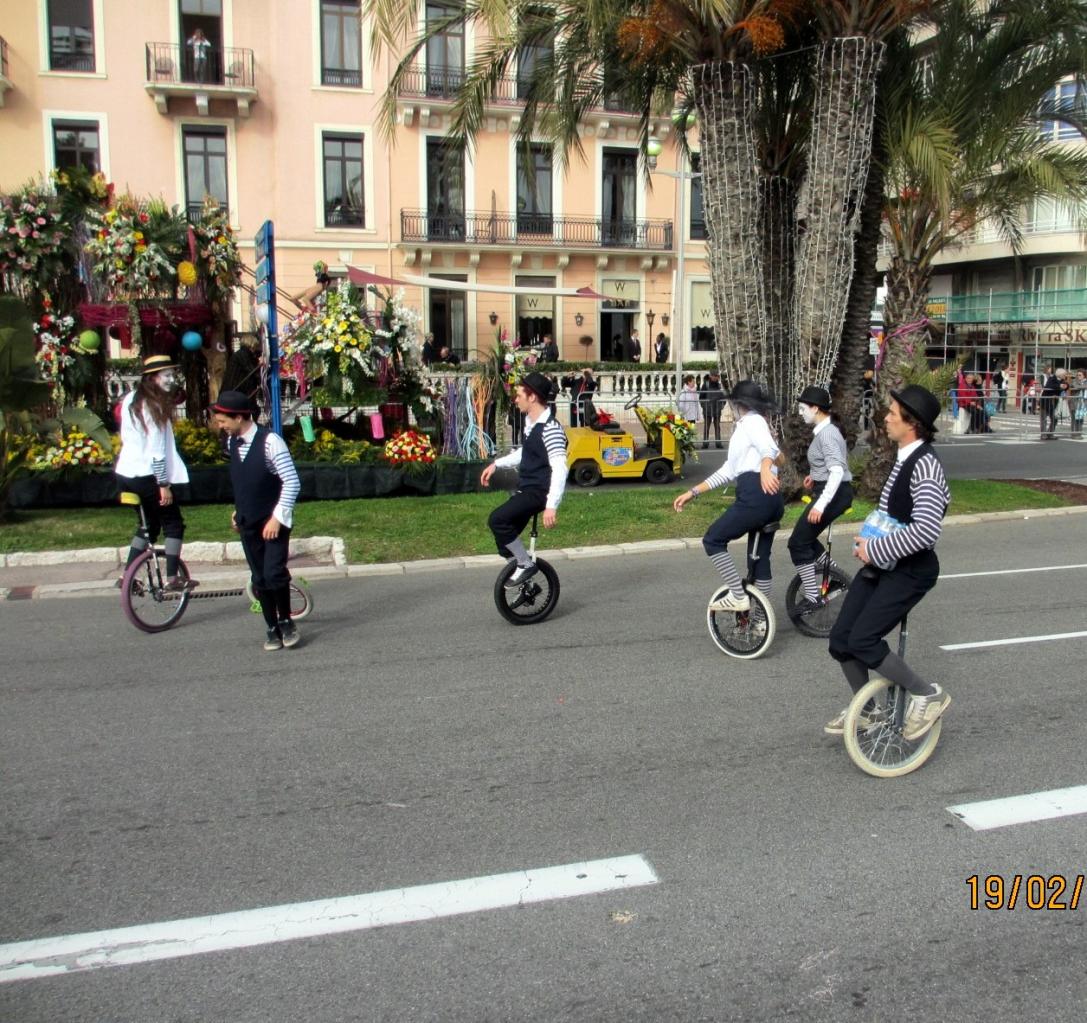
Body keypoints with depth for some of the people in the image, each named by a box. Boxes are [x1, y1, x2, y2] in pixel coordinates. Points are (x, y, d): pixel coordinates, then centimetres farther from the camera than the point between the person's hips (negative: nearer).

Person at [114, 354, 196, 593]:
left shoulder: (131, 399, 9)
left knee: (150, 524, 20)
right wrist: (164, 484, -17)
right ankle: (172, 578, 3)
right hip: (146, 475, -8)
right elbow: (156, 450, -19)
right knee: (173, 523, 4)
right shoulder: (154, 406, -16)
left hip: (125, 473, 8)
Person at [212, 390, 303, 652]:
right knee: (259, 579, 8)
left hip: (273, 522, -6)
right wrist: (239, 510, 15)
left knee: (274, 573, -15)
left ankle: (286, 621, 7)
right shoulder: (232, 442, 3)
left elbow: (292, 482, -19)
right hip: (248, 523, 6)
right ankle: (272, 628, 19)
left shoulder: (270, 441, -18)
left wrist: (277, 518, -20)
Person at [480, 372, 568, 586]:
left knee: (498, 519, -24)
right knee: (505, 528, 10)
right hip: (525, 489, 10)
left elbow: (559, 468, -27)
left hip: (539, 492, -10)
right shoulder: (530, 422, 10)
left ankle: (525, 565, -9)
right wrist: (497, 463, 24)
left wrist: (552, 505, -35)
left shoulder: (550, 428, -20)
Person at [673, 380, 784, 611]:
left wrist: (765, 469, -46)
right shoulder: (746, 426, 29)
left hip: (756, 495, -10)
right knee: (761, 556, 14)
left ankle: (738, 596, -6)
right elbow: (729, 470, 27)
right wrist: (692, 492, 23)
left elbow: (769, 449, -23)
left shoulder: (753, 421, 0)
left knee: (712, 540, 0)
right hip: (772, 499, 10)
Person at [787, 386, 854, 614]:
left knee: (798, 543, -7)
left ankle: (813, 596, -2)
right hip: (829, 491, 10)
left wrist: (820, 505, -34)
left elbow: (837, 471, -29)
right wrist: (814, 474, 39)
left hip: (834, 493, -10)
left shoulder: (827, 434, -20)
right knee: (805, 537, 20)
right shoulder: (825, 430, 11)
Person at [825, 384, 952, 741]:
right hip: (881, 564, 9)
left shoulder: (924, 464, -21)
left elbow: (925, 531, -32)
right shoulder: (905, 458, 8)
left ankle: (927, 694, 3)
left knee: (862, 641, -17)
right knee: (840, 640, 6)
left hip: (910, 570, -9)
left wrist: (874, 549, -22)